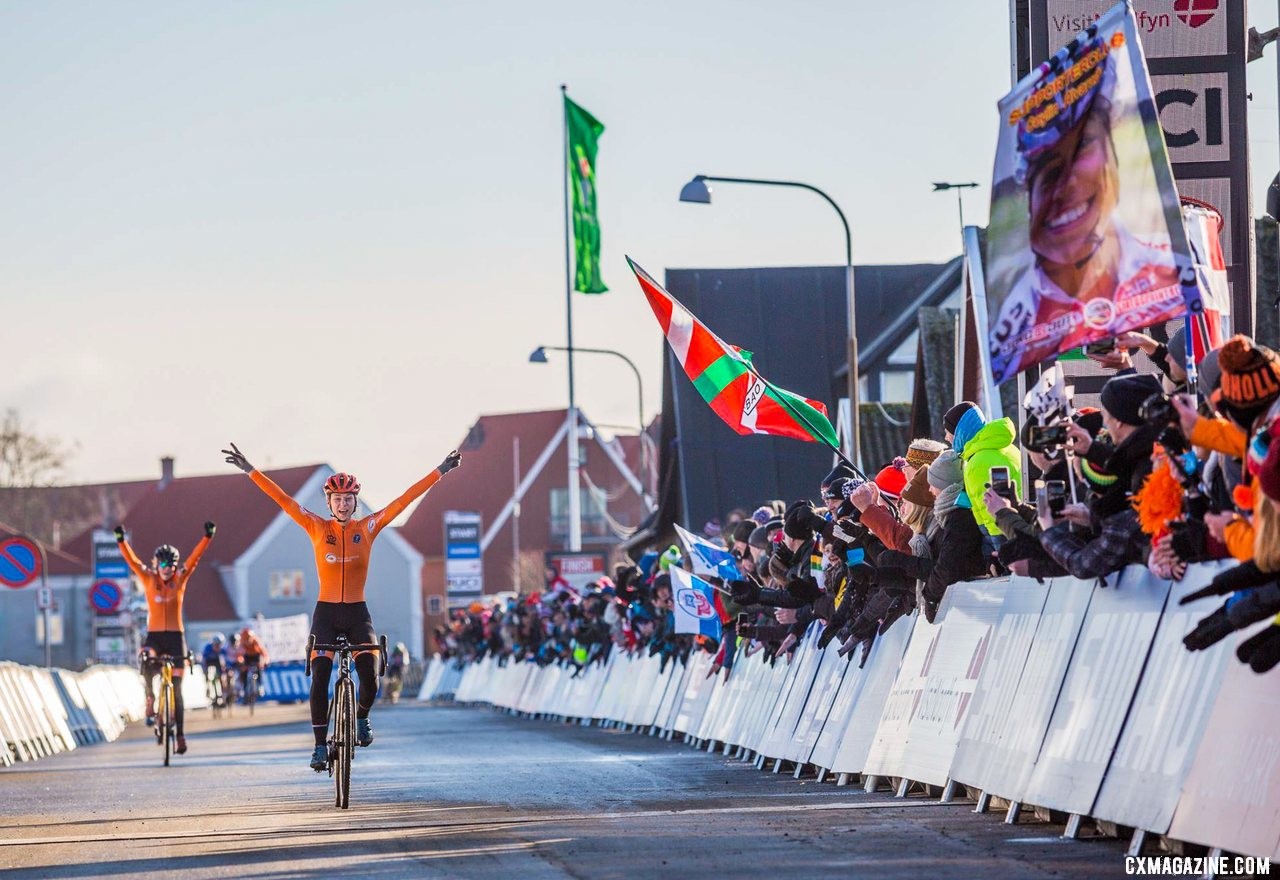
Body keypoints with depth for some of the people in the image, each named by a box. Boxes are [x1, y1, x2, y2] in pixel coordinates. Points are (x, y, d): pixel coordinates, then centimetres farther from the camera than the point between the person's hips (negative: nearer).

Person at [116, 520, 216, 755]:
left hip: (175, 636, 1)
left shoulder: (181, 579, 1)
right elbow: (132, 561, -10)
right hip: (154, 635, -1)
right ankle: (150, 698, -7)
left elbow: (194, 558, -7)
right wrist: (121, 541, -23)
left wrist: (208, 537, -18)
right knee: (147, 664, -34)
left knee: (176, 688, 2)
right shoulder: (149, 579, 0)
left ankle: (180, 734, 6)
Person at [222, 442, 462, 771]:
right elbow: (282, 499, -5)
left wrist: (440, 472, -5)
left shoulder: (368, 527, 0)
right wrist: (250, 471, -10)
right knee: (319, 681, -10)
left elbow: (405, 500, -2)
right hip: (326, 612, 0)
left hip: (357, 613, 0)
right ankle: (320, 747, 0)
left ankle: (362, 717, 19)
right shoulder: (317, 528, -1)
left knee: (370, 678, -14)